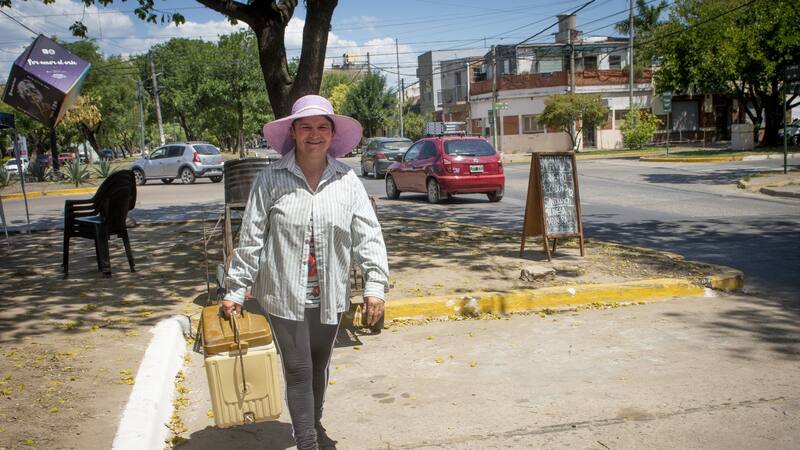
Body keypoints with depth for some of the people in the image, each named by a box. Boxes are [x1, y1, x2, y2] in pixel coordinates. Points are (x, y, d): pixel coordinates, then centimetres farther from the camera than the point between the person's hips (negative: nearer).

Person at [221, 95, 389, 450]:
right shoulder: (271, 179, -7)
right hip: (285, 295, -3)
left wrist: (375, 284, -11)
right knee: (298, 371, 3)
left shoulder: (346, 179, -2)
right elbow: (251, 239, -3)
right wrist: (235, 290, -2)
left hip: (330, 296, 3)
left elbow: (368, 233, -3)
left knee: (319, 366, 20)